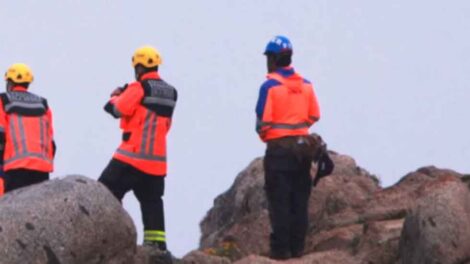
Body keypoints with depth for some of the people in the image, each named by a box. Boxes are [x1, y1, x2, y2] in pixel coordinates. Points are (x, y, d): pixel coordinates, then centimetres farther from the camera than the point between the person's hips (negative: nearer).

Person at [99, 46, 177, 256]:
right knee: (151, 200, 12)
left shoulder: (139, 87, -9)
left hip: (133, 153, -7)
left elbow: (118, 109, -13)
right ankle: (157, 242, 6)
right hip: (157, 159, 7)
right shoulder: (170, 93, 13)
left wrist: (115, 97, 10)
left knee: (108, 191, -2)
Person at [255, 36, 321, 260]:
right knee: (299, 200, 10)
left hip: (278, 149, -5)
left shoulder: (270, 86, -12)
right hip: (302, 147, 5)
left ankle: (281, 248, -2)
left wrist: (264, 136, 6)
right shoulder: (305, 85, 5)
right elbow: (314, 116, 8)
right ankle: (297, 246, 12)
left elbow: (263, 121, -14)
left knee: (279, 201, -1)